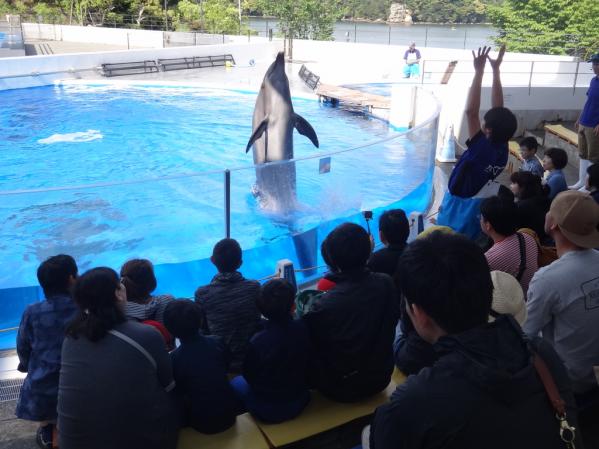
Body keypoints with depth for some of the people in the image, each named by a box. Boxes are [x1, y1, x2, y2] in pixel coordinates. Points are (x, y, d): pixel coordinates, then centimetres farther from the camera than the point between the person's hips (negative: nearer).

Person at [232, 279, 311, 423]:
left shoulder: (258, 341, -30)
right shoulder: (303, 328, -20)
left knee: (236, 382, 23)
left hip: (268, 410, -4)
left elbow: (249, 375, -12)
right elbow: (304, 364, -2)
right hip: (299, 401, 4)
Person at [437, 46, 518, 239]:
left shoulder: (481, 148, -24)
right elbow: (498, 108, -2)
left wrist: (479, 71, -26)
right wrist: (495, 70, -1)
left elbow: (471, 112, -29)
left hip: (460, 207, -7)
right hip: (480, 209, 7)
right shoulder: (503, 148, -6)